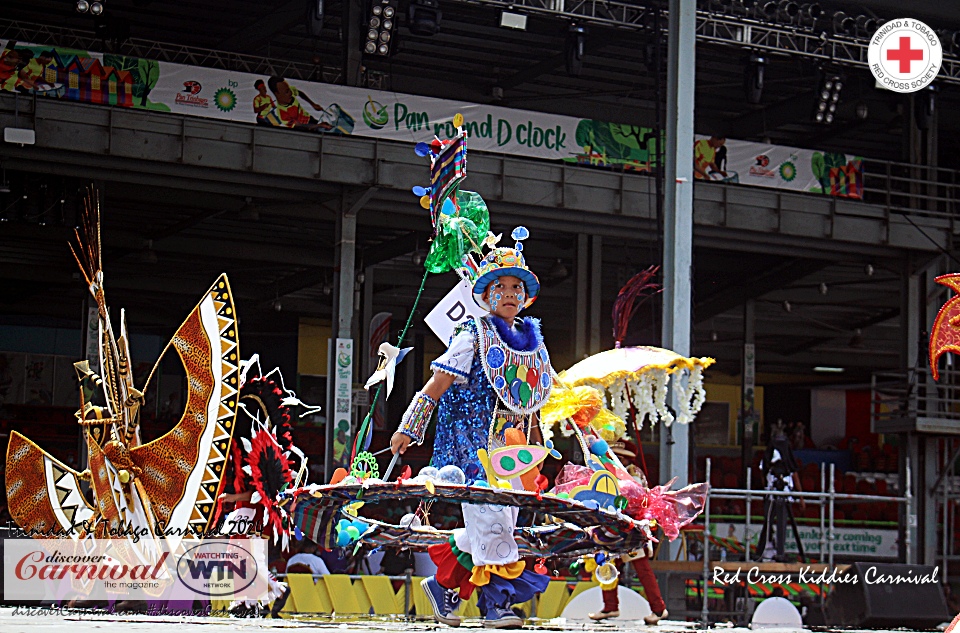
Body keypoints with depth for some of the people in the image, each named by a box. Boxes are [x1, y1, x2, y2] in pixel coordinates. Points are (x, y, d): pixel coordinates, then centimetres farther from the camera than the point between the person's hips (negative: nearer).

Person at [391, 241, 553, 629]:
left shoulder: (532, 341, 13)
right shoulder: (473, 337, -6)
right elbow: (437, 385, -7)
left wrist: (535, 438, 26)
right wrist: (409, 429, -9)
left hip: (510, 444, 7)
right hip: (473, 442, -7)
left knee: (494, 524, 4)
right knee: (490, 516, -13)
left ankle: (443, 585, 17)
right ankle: (496, 601, -8)